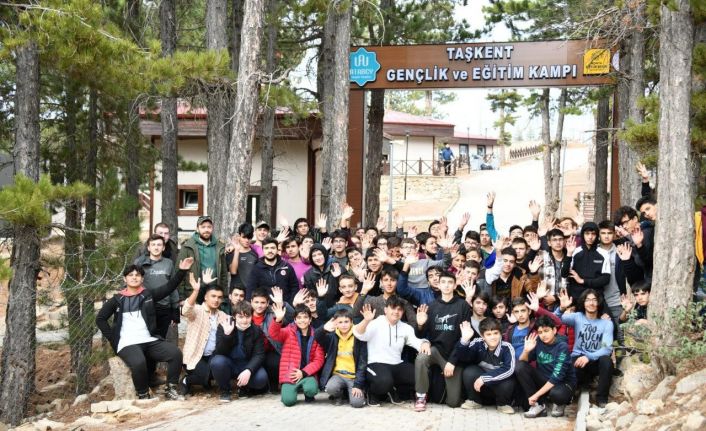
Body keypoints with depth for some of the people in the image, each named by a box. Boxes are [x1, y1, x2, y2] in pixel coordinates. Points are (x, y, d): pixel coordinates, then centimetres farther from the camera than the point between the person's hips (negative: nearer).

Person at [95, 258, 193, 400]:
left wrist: (182, 271, -9)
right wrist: (113, 339, 0)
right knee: (139, 362, -35)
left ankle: (171, 388, -3)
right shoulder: (117, 299, 8)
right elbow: (100, 319, 11)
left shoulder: (148, 295, 12)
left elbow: (169, 287, 3)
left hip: (150, 341, 3)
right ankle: (143, 396, -14)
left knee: (175, 353, -18)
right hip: (128, 344, -3)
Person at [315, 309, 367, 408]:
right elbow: (317, 337, -18)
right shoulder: (332, 337, 2)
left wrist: (358, 385, -15)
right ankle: (339, 395, 6)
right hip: (338, 375, 2)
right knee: (330, 388, -31)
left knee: (357, 402, -25)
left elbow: (362, 363, -6)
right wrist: (324, 329, -43)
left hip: (354, 377, -2)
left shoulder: (358, 338, -4)